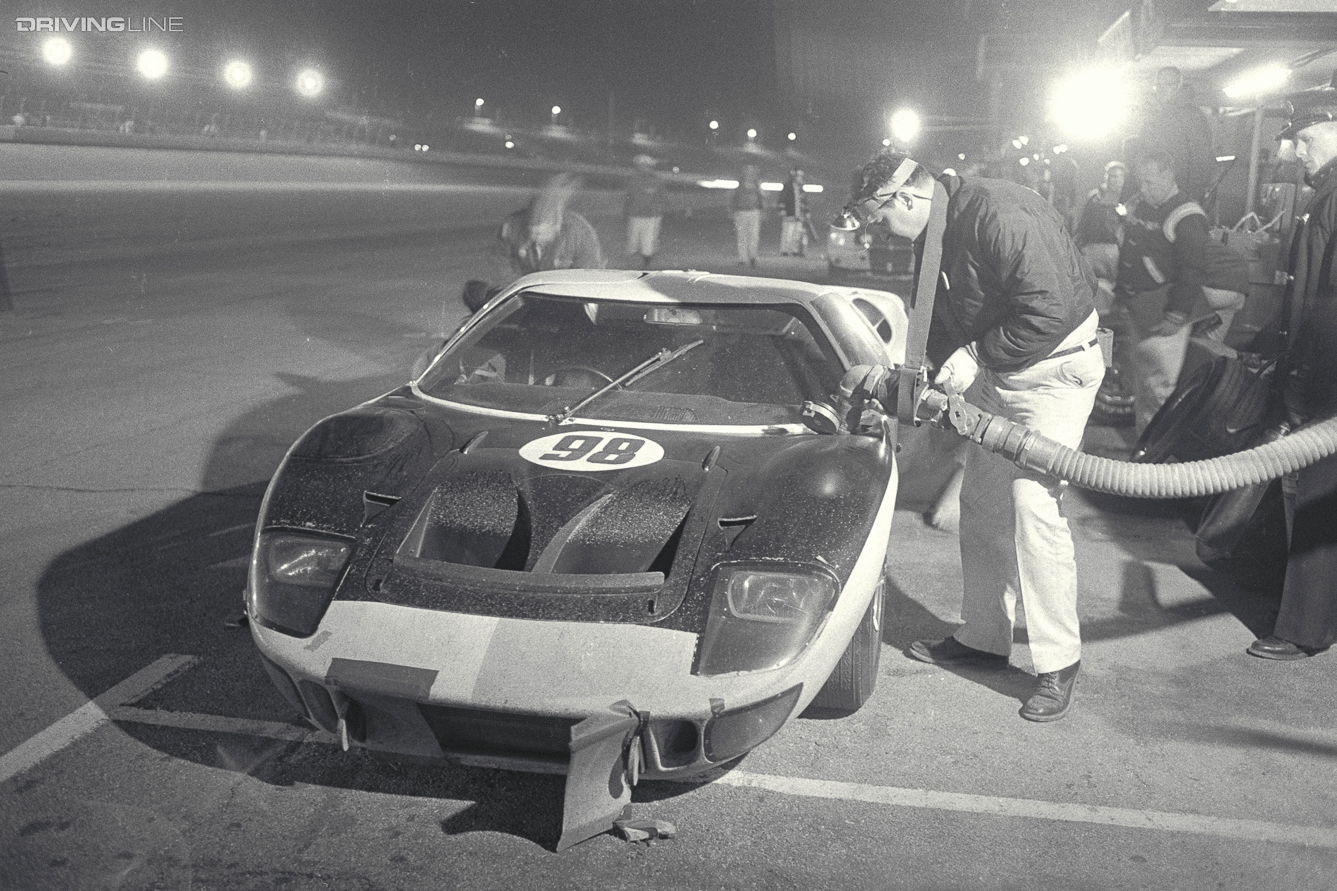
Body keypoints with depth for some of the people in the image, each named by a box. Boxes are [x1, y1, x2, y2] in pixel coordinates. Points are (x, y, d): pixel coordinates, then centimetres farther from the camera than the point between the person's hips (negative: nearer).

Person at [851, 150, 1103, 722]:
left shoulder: (999, 216, -26)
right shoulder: (934, 237, 4)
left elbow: (1050, 311, -30)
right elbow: (937, 319, 12)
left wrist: (976, 357, -23)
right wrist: (947, 366, -4)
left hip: (1054, 365, -9)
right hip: (991, 370, 9)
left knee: (1033, 505, -14)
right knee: (981, 503, 11)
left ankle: (1059, 662, -2)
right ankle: (984, 638, 24)